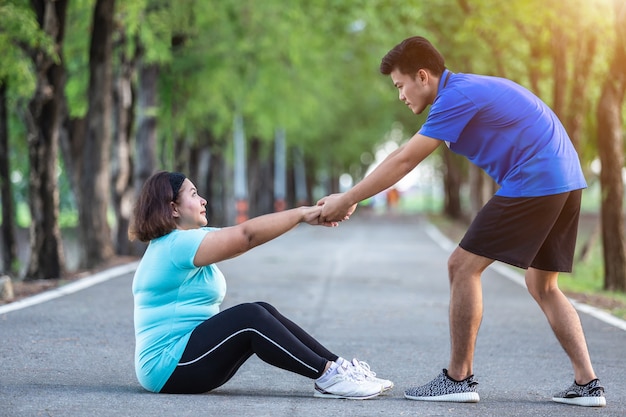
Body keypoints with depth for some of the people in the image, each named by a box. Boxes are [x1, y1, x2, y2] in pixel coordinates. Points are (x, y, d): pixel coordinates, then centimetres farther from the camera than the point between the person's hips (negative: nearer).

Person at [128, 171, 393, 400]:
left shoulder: (179, 242, 15)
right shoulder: (178, 245, -16)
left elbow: (244, 237, 8)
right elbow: (247, 235, -23)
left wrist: (308, 215, -2)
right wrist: (303, 214, -16)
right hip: (168, 368, -10)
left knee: (263, 312, 0)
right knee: (250, 317, -22)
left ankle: (336, 366, -7)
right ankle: (328, 376, -21)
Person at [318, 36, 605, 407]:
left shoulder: (457, 97, -11)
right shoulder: (465, 90, 20)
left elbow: (404, 161, -11)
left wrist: (346, 200, -4)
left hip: (534, 182, -10)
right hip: (567, 180, 10)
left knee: (464, 266, -4)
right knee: (543, 286, 16)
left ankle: (459, 378, 1)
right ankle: (588, 384, 11)